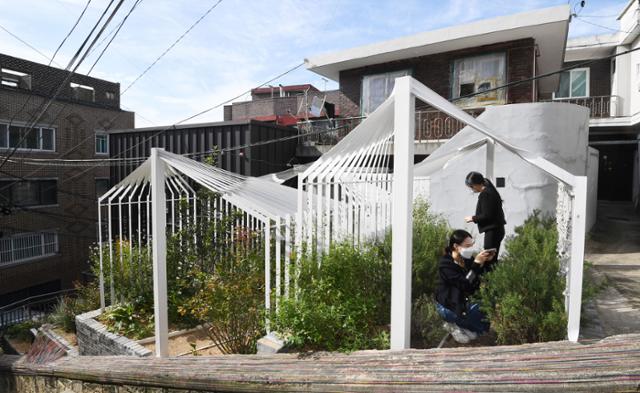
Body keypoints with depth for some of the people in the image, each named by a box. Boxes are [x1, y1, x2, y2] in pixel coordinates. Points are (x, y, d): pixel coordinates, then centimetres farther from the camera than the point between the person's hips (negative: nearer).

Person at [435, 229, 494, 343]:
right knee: (486, 322, -13)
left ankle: (459, 324, 9)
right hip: (448, 306, -8)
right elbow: (465, 284, -30)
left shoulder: (467, 258, -1)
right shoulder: (445, 264, -23)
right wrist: (477, 263, -32)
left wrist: (485, 262, -16)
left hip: (466, 302, 8)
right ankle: (455, 326, 5)